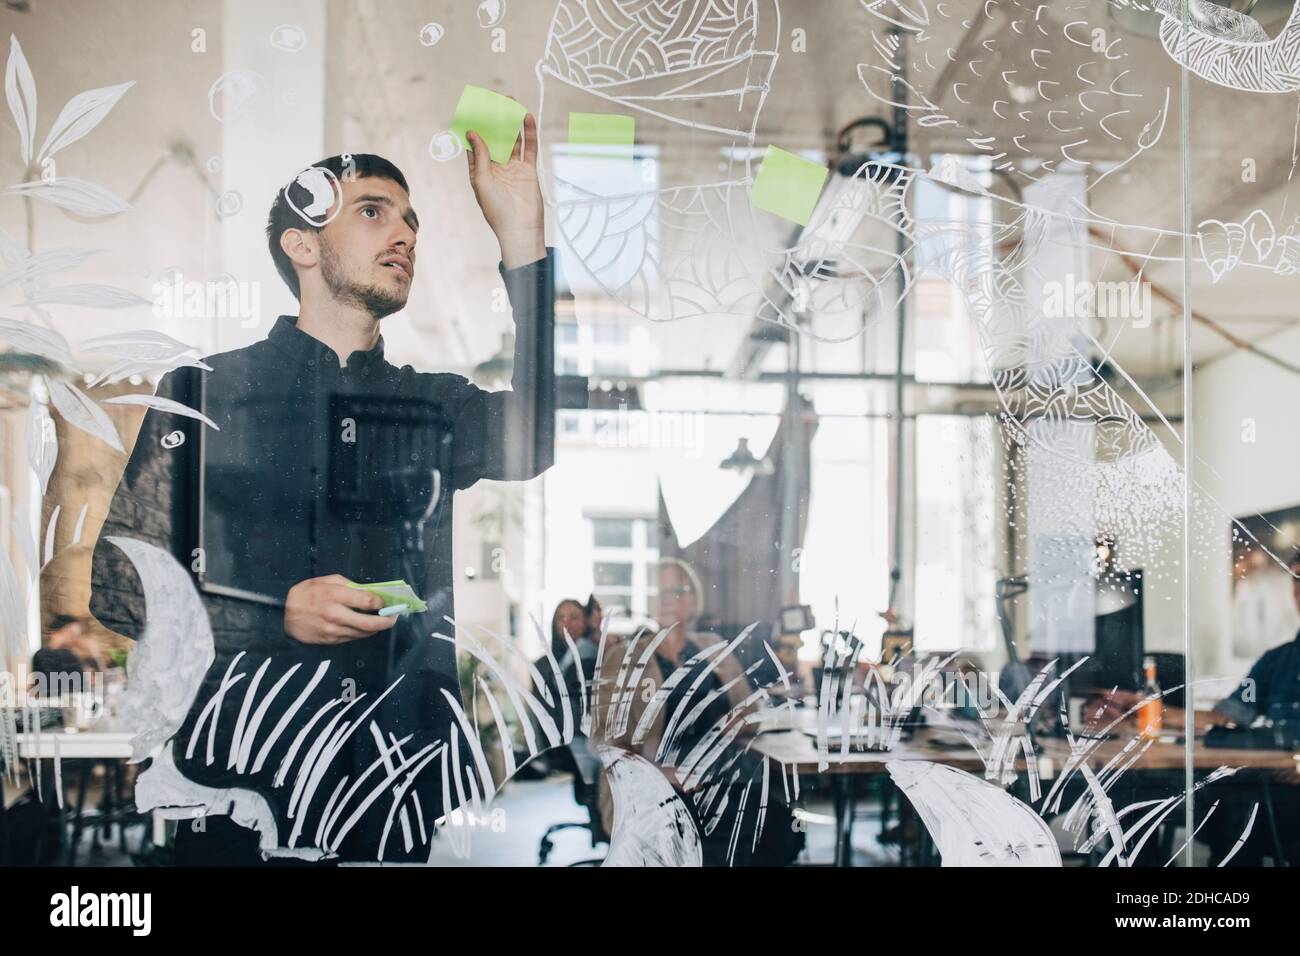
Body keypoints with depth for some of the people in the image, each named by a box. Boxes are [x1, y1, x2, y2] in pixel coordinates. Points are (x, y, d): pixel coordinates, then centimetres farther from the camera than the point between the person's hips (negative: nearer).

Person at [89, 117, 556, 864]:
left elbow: (537, 440, -11)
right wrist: (279, 615, -14)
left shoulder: (436, 405, 12)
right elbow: (121, 583, 2)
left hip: (411, 772, 2)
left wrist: (522, 236, -15)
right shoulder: (206, 394, 3)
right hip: (246, 769, -2)